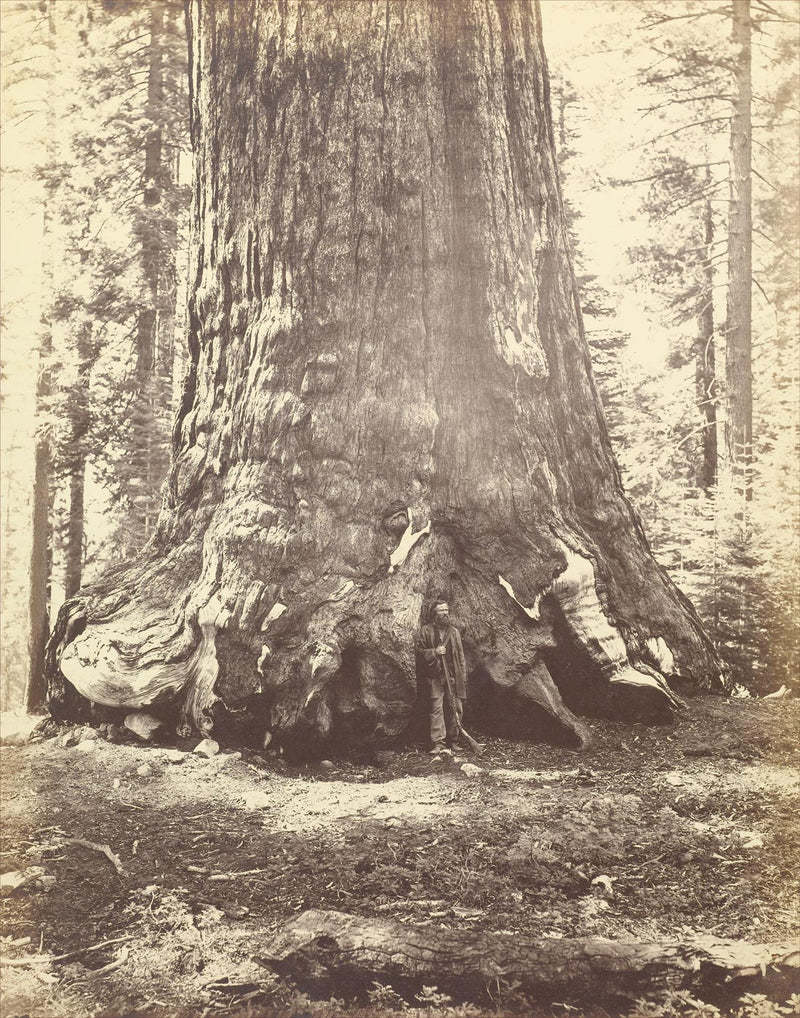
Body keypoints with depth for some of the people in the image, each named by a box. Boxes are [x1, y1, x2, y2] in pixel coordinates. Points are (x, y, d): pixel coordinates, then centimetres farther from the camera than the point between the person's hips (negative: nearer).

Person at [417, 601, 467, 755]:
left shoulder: (454, 631, 14)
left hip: (453, 676, 3)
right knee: (437, 708, -10)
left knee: (456, 708, 3)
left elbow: (460, 655, 15)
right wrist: (435, 652, -13)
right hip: (435, 676, -3)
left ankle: (451, 742, 16)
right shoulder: (426, 630, 4)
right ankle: (438, 743, -9)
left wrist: (463, 675, 9)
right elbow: (420, 651, 4)